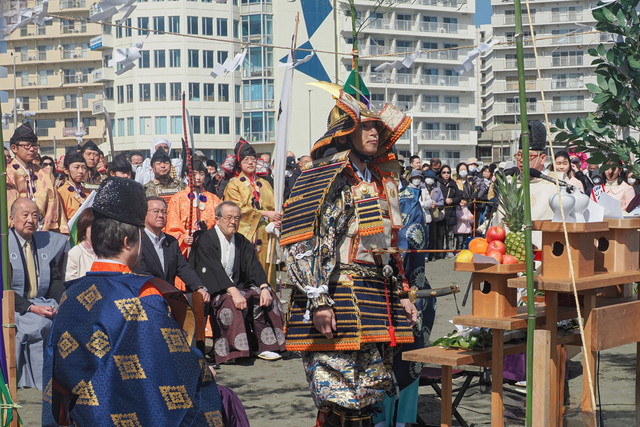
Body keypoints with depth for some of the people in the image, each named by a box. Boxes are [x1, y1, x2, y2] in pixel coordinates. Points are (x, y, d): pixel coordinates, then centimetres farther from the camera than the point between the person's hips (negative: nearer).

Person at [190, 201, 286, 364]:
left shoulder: (241, 242, 12)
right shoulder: (205, 240, -9)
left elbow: (254, 266, 2)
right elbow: (215, 270, -21)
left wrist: (264, 288, -17)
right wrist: (233, 292, -33)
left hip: (237, 287, 7)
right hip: (211, 290, -6)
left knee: (265, 296, -14)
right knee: (230, 302, -35)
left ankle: (263, 345, -11)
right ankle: (233, 349, -32)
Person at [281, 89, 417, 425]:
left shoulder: (379, 181, 18)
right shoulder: (327, 179, -8)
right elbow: (305, 245, -16)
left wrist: (401, 295, 20)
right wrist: (318, 302, -21)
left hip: (377, 299, 8)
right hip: (340, 298, -8)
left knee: (370, 393, 11)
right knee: (339, 397, -7)